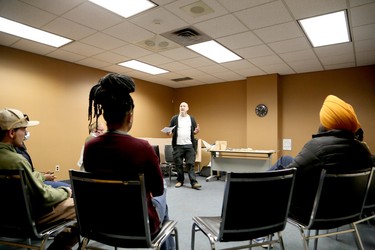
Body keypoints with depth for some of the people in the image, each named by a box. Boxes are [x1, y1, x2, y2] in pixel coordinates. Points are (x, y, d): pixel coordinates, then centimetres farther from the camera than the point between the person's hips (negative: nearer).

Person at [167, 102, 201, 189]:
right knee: (178, 164, 7)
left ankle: (194, 183, 0)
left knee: (190, 164, -1)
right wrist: (169, 133, -17)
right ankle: (180, 181, 21)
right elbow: (170, 130, 6)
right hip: (178, 145, 0)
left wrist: (196, 131, -11)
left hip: (189, 145, 0)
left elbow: (194, 132, 11)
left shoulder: (191, 119, 8)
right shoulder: (174, 118, 5)